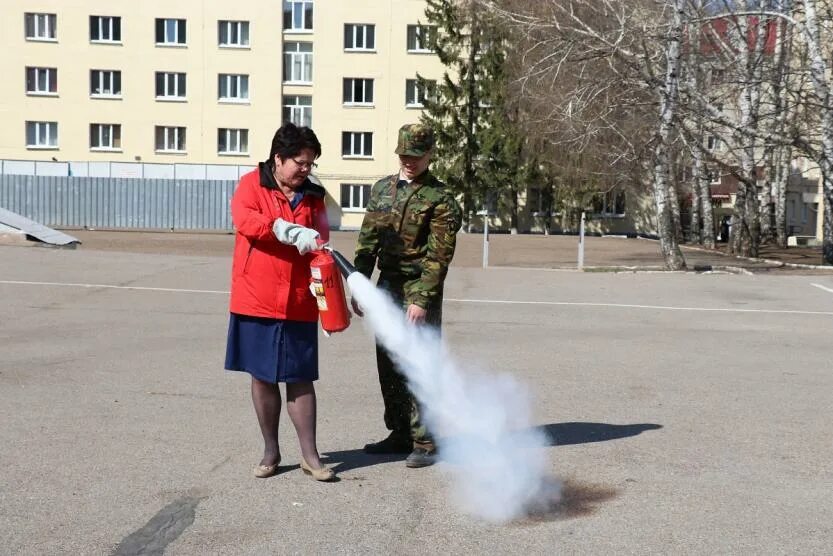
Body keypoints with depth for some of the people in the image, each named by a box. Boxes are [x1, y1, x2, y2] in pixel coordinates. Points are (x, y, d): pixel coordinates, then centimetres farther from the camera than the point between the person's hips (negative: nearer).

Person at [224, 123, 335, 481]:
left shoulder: (313, 196, 8)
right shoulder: (252, 184, -2)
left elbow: (320, 241, 5)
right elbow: (243, 218, -20)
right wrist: (289, 231, -29)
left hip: (299, 304, 2)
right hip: (256, 301, -2)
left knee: (300, 379, 6)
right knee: (262, 377, 8)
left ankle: (309, 455, 14)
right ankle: (271, 451, 22)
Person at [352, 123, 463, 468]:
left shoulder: (440, 199, -7)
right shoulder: (381, 189, 11)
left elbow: (438, 256, -12)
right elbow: (368, 241, 12)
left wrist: (422, 300, -18)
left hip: (420, 292, -6)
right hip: (387, 287, 6)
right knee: (389, 365, 10)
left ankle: (425, 442, 5)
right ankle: (400, 434, 23)